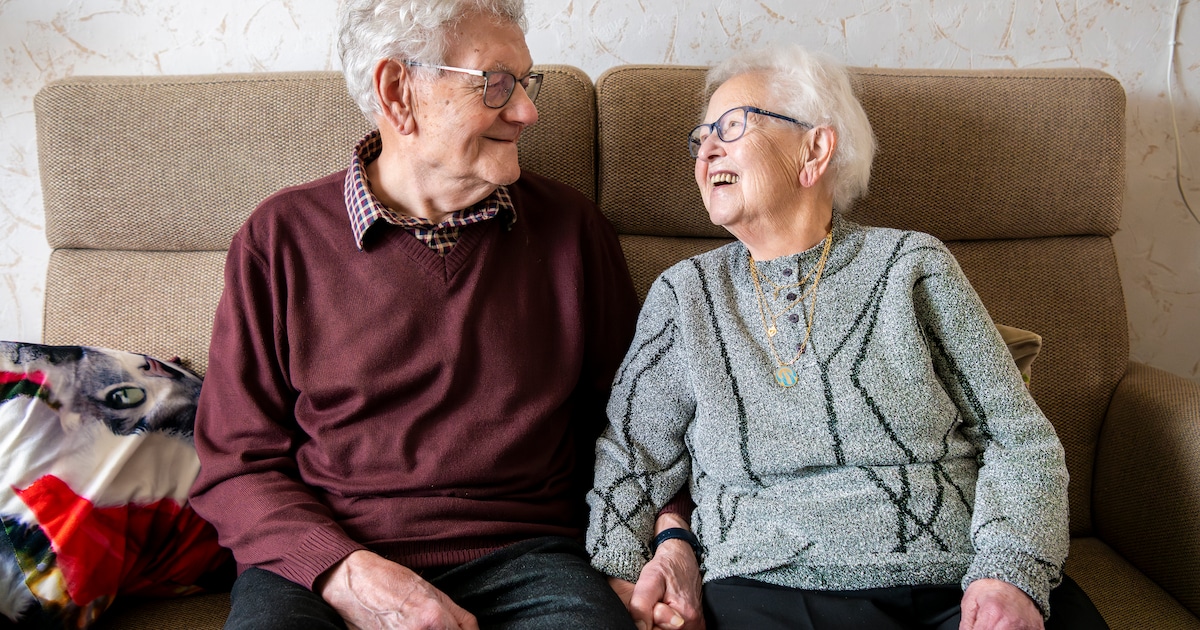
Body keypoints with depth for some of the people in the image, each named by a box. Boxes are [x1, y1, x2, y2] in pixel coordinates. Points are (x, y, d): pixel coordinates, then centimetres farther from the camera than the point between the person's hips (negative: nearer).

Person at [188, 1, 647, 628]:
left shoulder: (570, 226, 8)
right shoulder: (279, 238, 2)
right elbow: (237, 463, 1)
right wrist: (350, 575, -16)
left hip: (519, 554, 1)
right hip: (319, 562, 0)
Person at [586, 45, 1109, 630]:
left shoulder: (912, 264, 8)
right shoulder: (684, 295, 11)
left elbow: (1020, 435, 5)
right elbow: (629, 461, 11)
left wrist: (1012, 573, -10)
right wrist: (620, 582, -3)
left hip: (960, 582, 1)